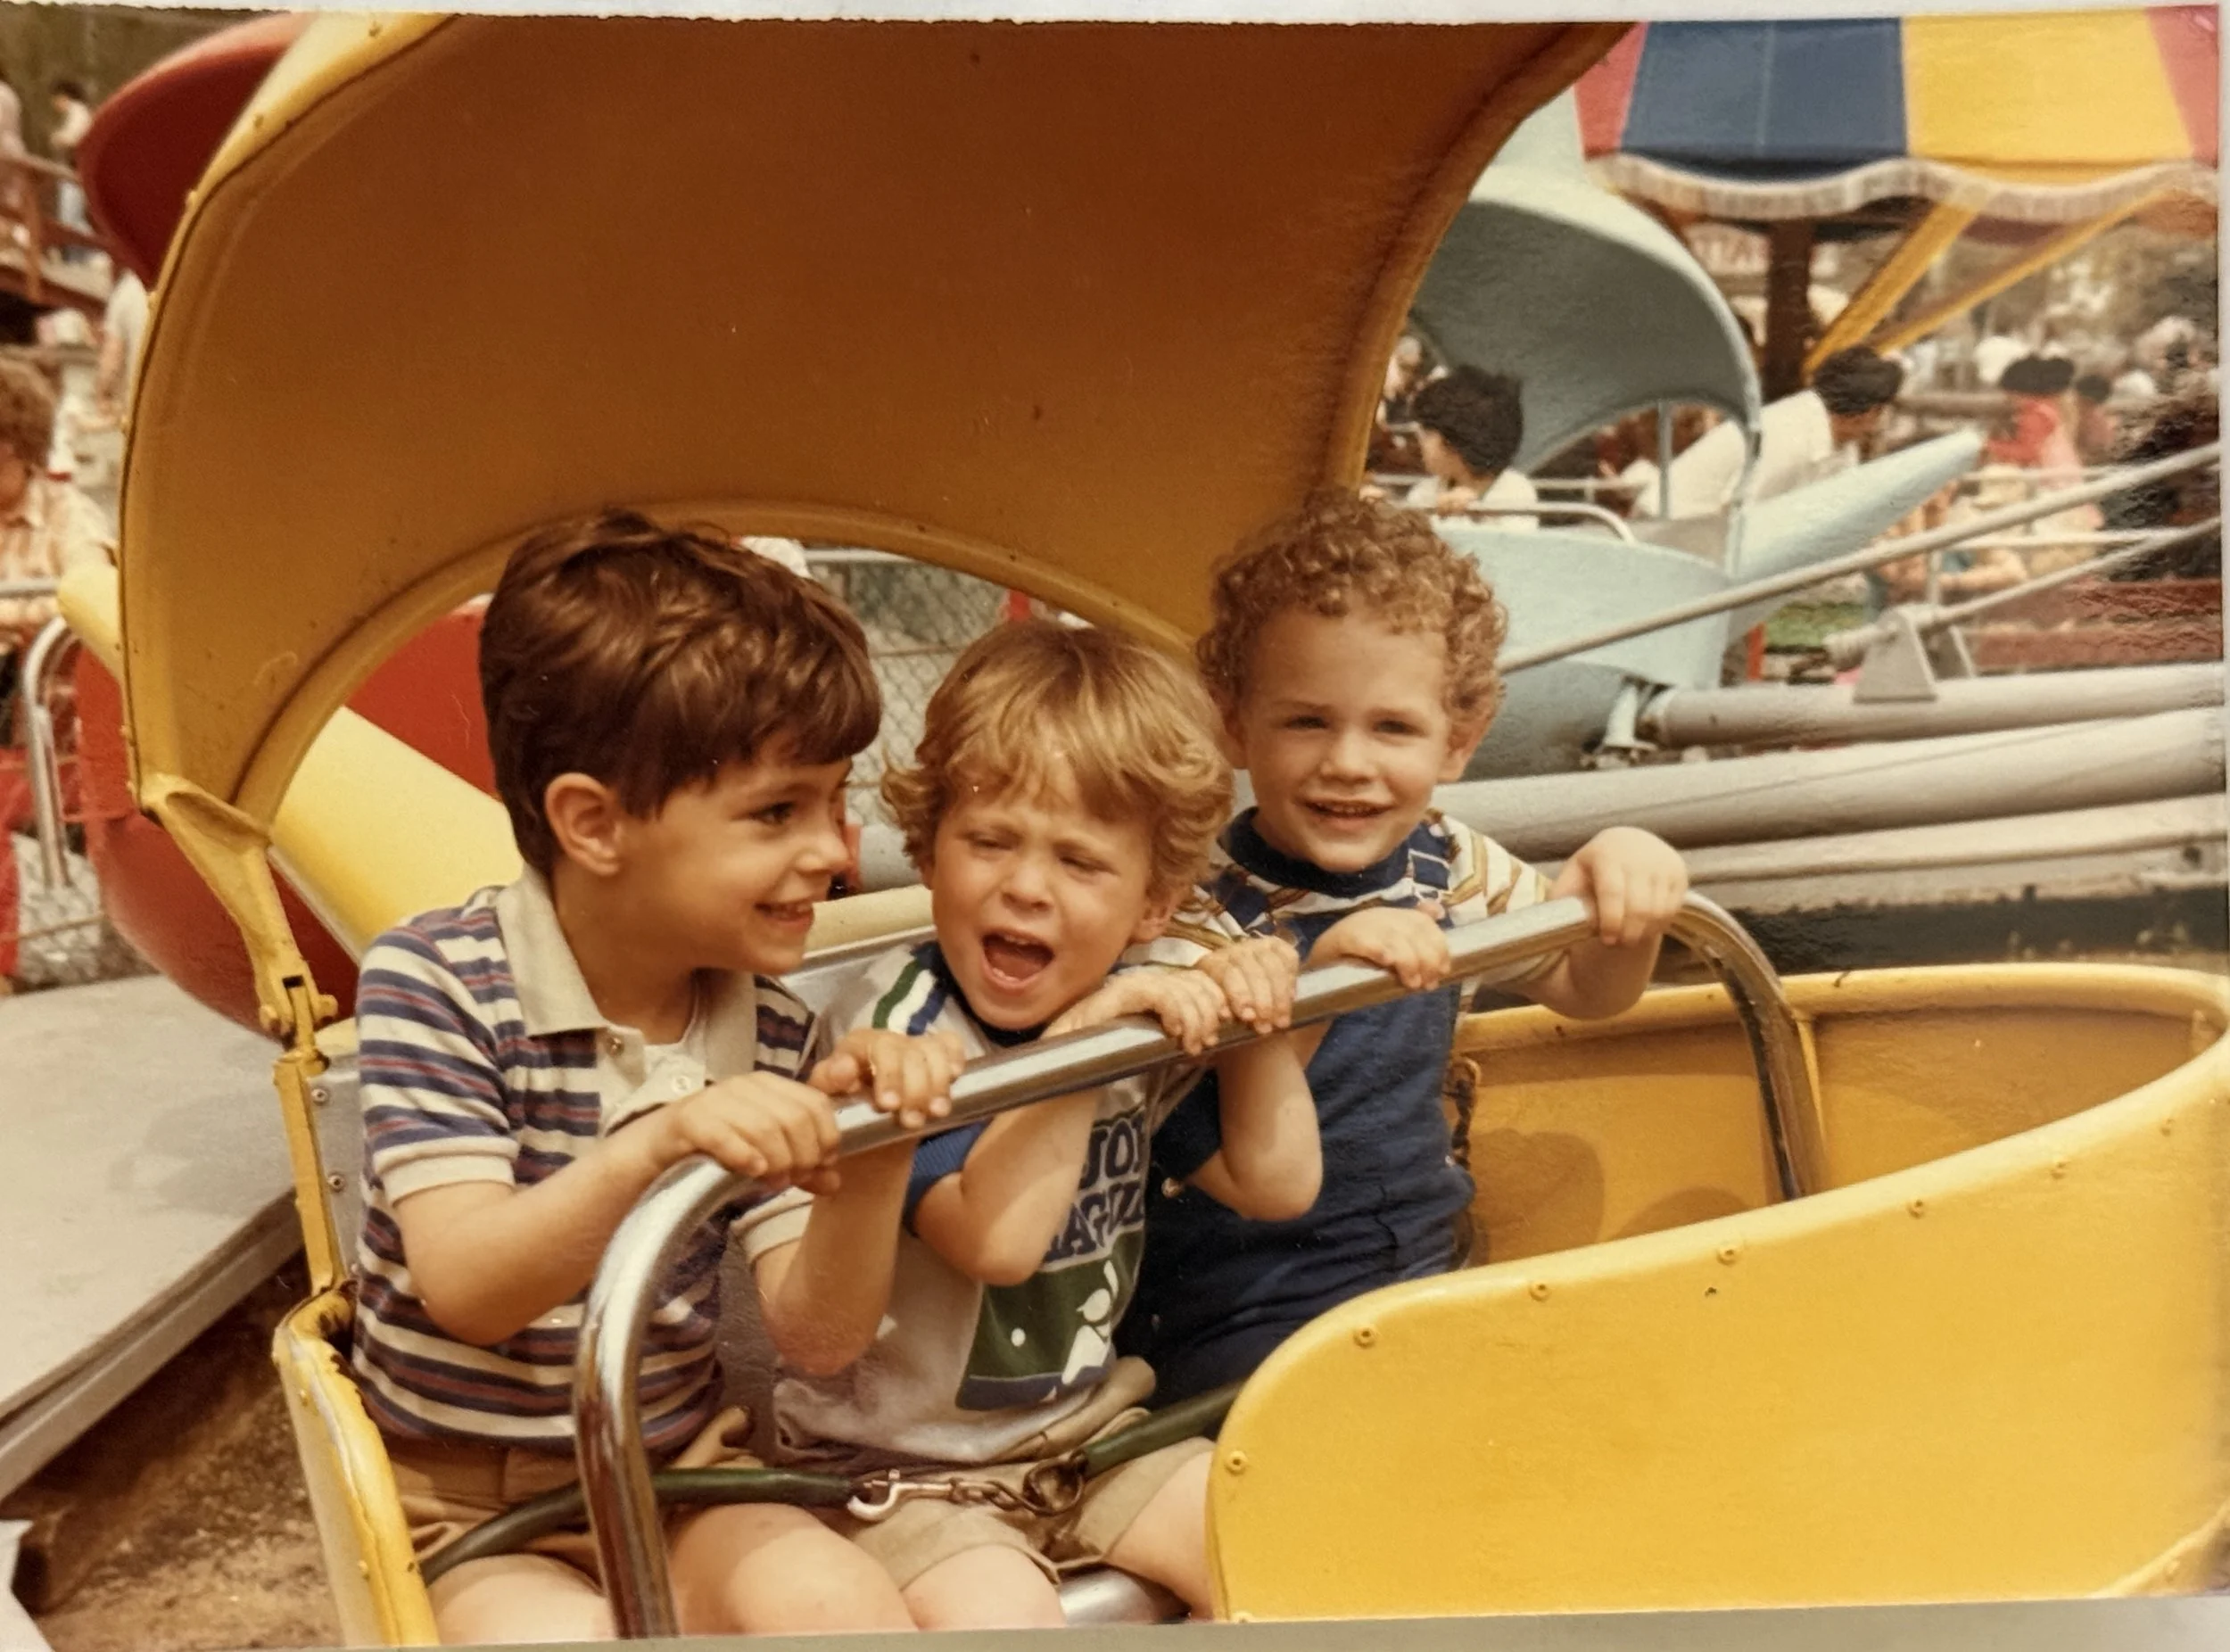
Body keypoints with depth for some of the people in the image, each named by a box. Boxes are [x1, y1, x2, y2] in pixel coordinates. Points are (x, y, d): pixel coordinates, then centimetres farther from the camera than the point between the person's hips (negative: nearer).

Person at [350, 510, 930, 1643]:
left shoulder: (768, 1024, -4)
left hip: (675, 1472, 3)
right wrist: (654, 1149, -42)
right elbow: (464, 1287, -27)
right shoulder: (433, 982, -15)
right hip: (464, 1497, -2)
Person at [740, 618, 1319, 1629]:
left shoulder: (1136, 1016, 0)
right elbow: (997, 1238, -32)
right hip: (901, 1463, -6)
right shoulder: (901, 1025, -20)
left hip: (1092, 1430, 6)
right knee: (995, 1616, -30)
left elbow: (1275, 1184, 5)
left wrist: (1252, 1013, -6)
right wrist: (1079, 1036, -32)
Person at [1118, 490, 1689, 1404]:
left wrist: (1625, 875, -4)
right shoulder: (1197, 915, -17)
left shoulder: (1446, 868, 2)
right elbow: (1218, 1164, -25)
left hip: (1424, 1284, 6)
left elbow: (1585, 986, 18)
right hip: (1236, 1334, -6)